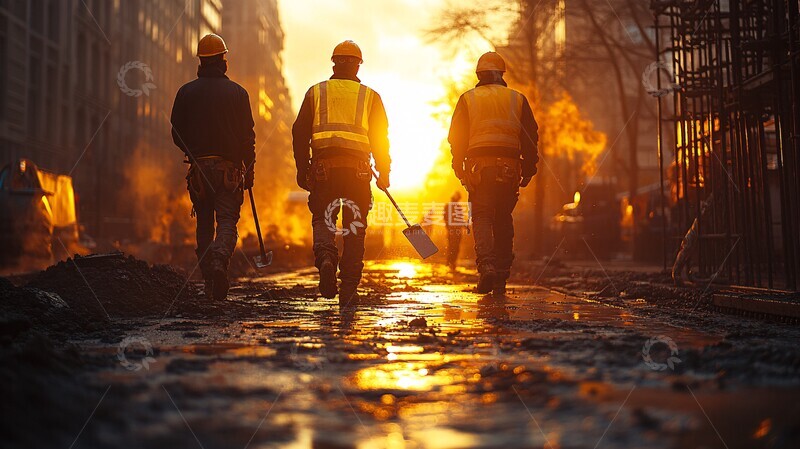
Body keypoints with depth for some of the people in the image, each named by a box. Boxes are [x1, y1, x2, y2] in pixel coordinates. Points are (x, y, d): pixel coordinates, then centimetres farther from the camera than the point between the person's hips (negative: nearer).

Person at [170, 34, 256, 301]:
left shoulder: (186, 92, 2)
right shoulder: (237, 93, -1)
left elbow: (177, 135, 5)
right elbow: (248, 136, -2)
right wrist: (249, 169, 7)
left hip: (198, 167, 2)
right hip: (229, 168, -1)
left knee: (204, 225, 11)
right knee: (227, 221, 0)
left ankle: (209, 280, 11)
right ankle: (219, 261, -28)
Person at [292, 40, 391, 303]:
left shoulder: (316, 92, 13)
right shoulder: (370, 96, 12)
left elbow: (300, 133, 8)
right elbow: (381, 137, 7)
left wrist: (302, 170, 12)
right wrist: (384, 172, 12)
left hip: (324, 165, 0)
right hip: (357, 166, 0)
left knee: (323, 219, 10)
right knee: (355, 227, 5)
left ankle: (325, 258, -21)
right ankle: (349, 287, 5)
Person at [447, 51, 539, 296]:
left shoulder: (467, 99, 8)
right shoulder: (517, 99, 11)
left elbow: (456, 138, 5)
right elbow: (531, 137, 9)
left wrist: (459, 169, 12)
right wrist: (528, 169, 13)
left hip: (479, 166, -2)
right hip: (508, 167, 2)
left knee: (482, 216, -1)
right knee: (503, 220, 9)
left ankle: (486, 264, -24)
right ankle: (501, 278, 10)